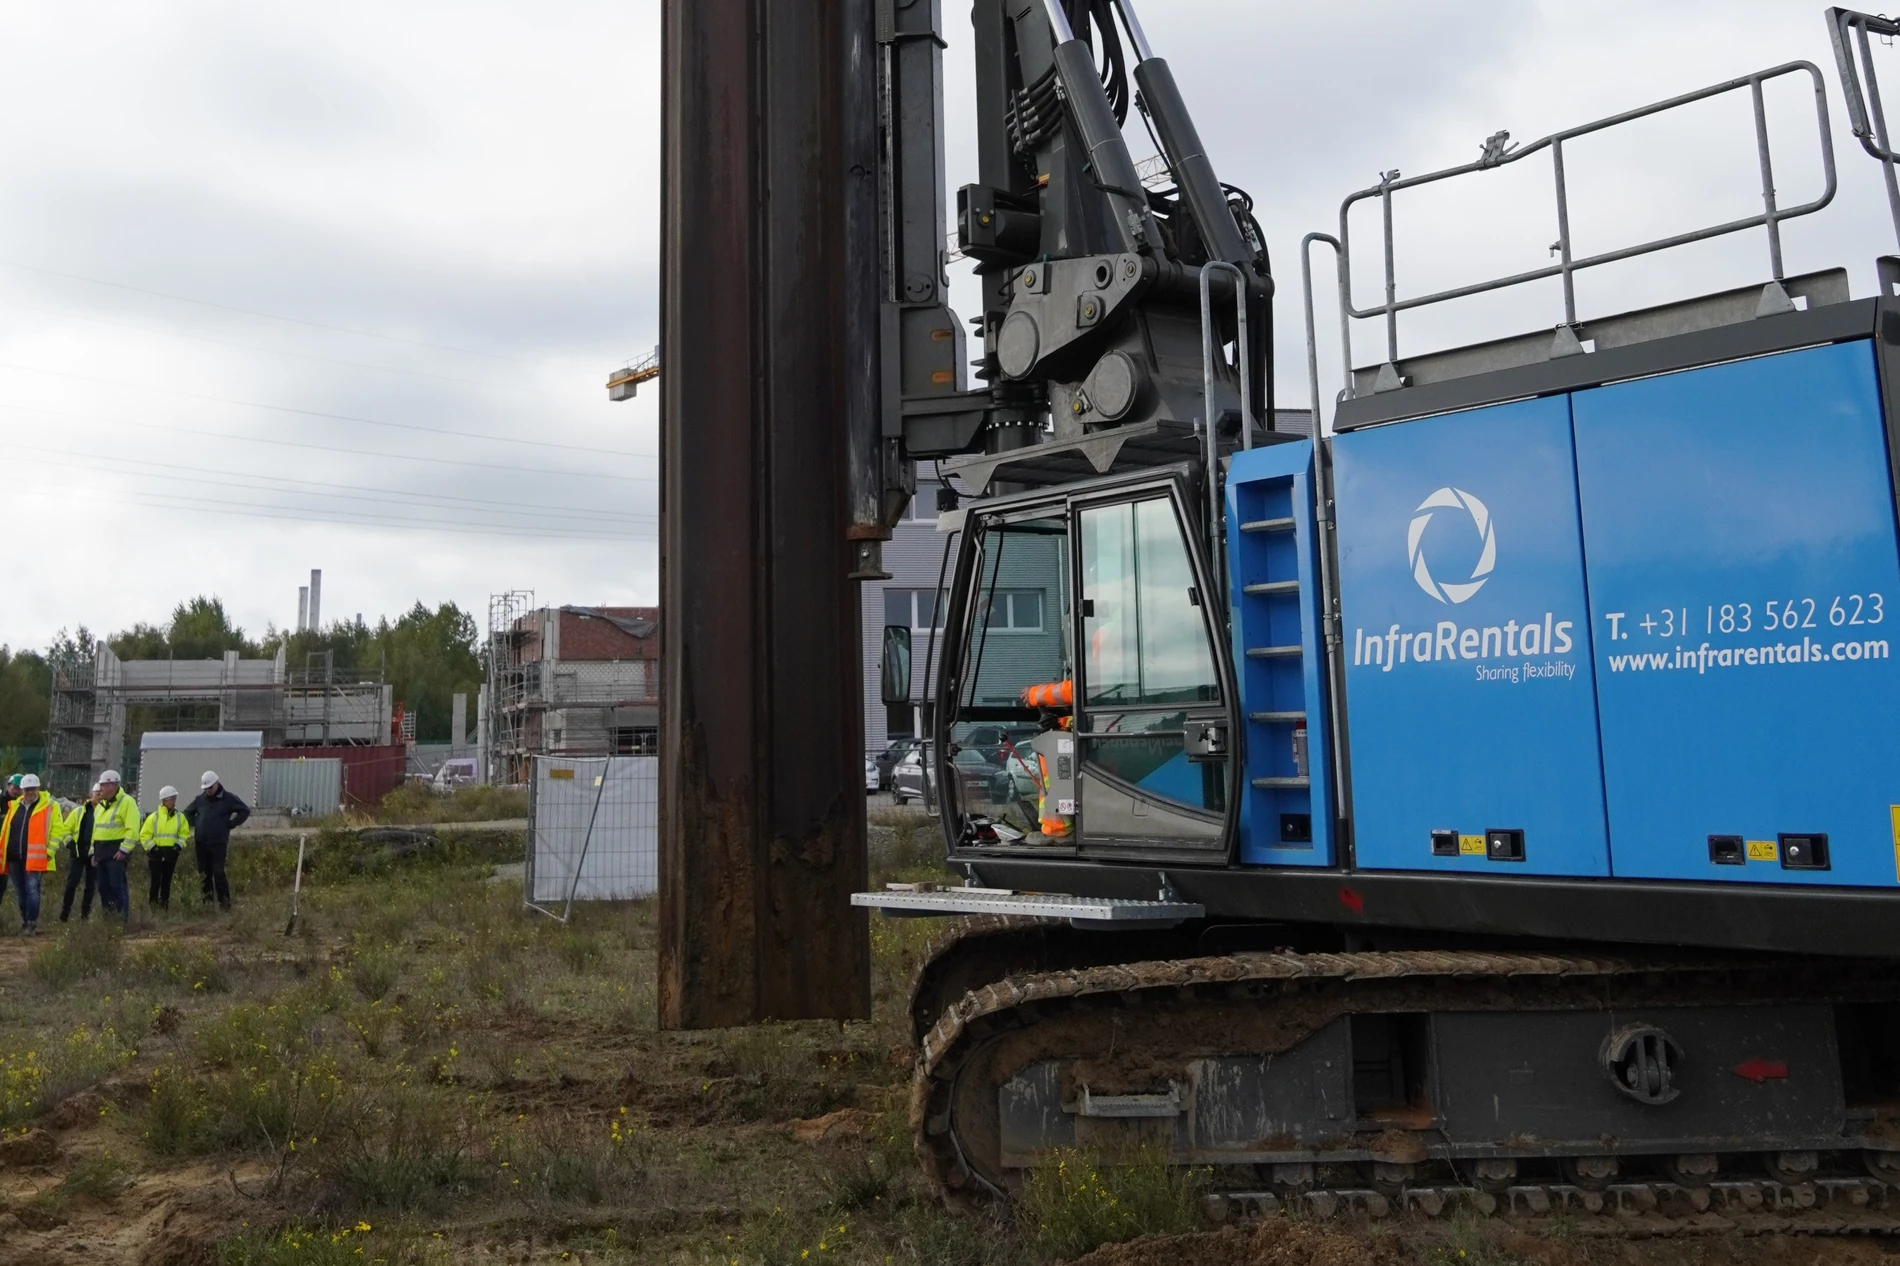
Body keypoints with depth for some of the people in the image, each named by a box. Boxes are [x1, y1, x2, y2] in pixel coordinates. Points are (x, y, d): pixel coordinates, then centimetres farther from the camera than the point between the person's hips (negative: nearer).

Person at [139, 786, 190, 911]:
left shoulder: (180, 817, 5)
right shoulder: (154, 816, -4)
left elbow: (185, 834, 9)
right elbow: (144, 835, -2)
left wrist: (179, 845, -5)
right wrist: (151, 847, -10)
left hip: (171, 853, 3)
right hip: (156, 853, -3)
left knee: (167, 880, 8)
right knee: (156, 880, -4)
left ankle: (164, 904, 14)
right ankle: (152, 903, 5)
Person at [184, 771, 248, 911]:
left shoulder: (228, 798, -4)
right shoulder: (200, 799, 8)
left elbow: (245, 810, -5)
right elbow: (188, 812, 25)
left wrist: (231, 824, -7)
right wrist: (195, 824, 10)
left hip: (218, 843, -5)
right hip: (201, 843, 5)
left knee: (218, 872, -11)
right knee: (204, 874, 9)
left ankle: (224, 902, -5)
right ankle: (207, 901, 18)